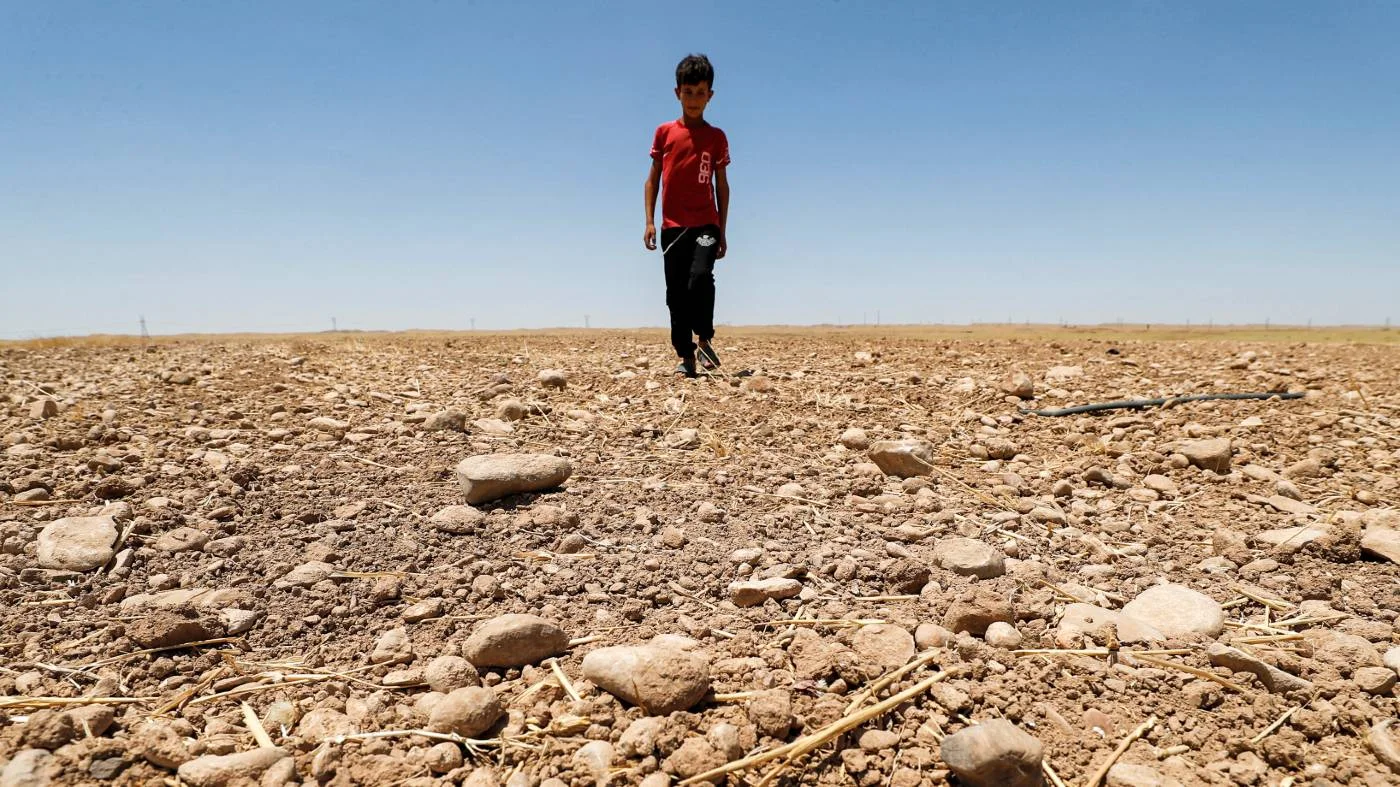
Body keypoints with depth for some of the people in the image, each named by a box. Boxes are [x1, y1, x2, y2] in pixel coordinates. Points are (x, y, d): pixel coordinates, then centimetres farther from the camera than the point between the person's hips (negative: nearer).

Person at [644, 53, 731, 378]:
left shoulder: (716, 137, 6)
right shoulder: (664, 132, 7)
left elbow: (722, 185, 8)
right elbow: (653, 179, 9)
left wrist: (722, 231, 5)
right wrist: (650, 221, 0)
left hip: (706, 224, -1)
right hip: (673, 226, 2)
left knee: (701, 277, -24)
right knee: (676, 292, 2)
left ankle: (704, 340, -5)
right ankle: (685, 355, 9)